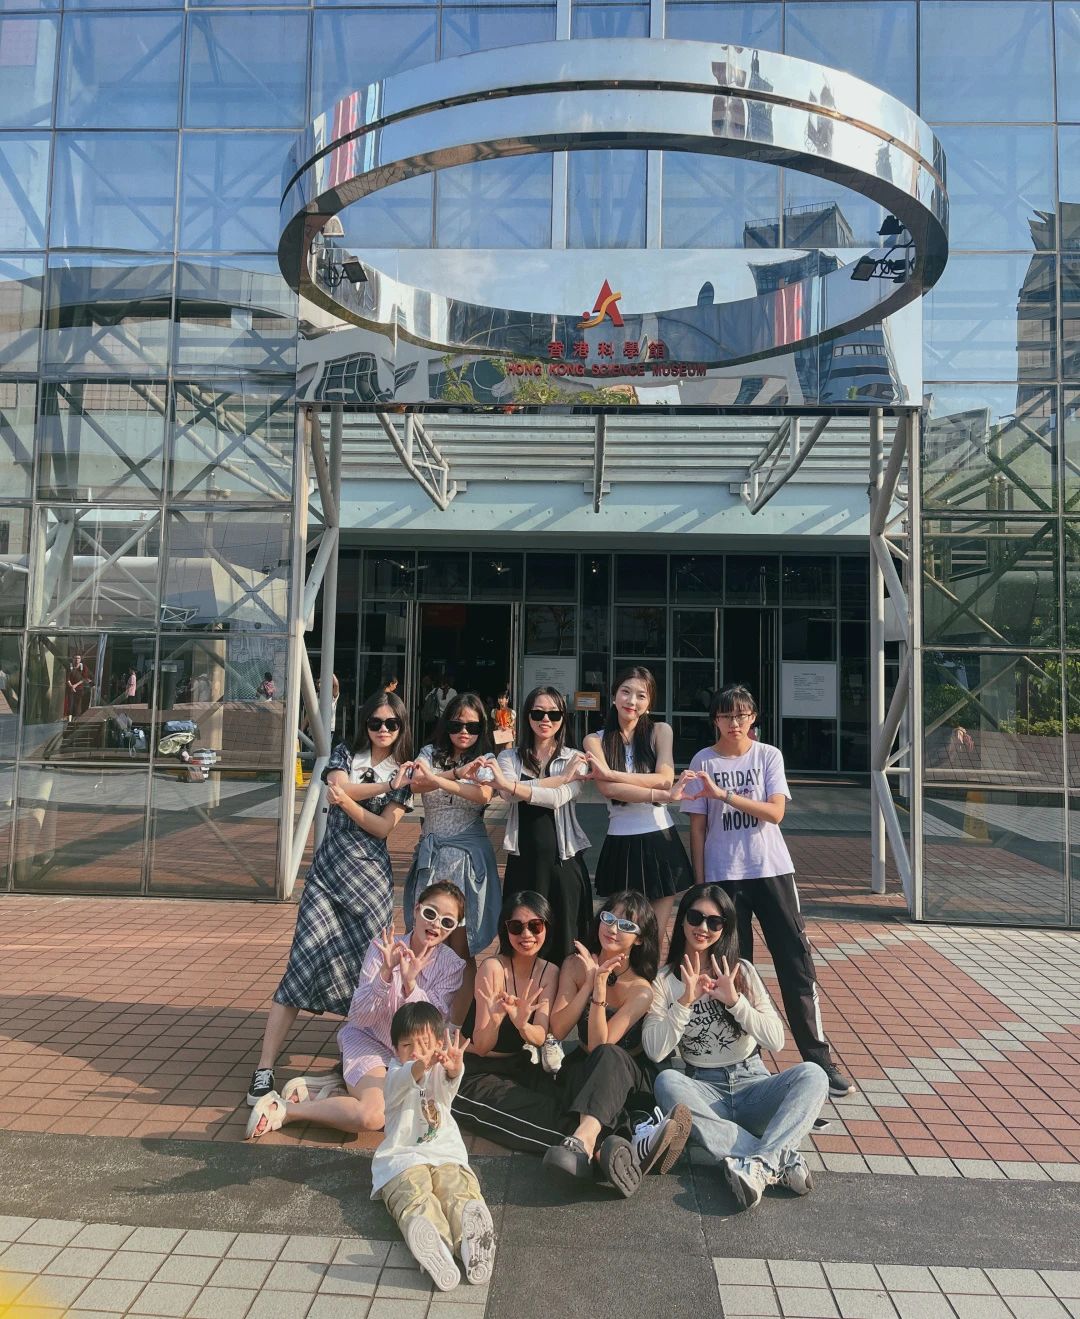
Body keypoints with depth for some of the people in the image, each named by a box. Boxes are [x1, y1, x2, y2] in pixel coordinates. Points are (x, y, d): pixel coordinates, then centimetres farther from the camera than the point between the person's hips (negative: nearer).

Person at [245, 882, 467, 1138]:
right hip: (368, 1040, -3)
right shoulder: (383, 948, -14)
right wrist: (386, 972, -31)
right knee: (372, 1115, -29)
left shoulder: (453, 965, -10)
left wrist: (410, 983, -32)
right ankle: (283, 1110, -11)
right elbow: (359, 1017, -15)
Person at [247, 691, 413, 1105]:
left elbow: (384, 827, -4)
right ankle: (264, 1069, -8)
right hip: (329, 870, -1)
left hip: (371, 877, 1)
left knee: (368, 968, 2)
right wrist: (385, 786, -11)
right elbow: (339, 787, -12)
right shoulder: (344, 755, 9)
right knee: (306, 962, -10)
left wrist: (348, 800, -19)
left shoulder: (404, 773, 7)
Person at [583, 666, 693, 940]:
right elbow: (607, 788, -13)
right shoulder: (595, 740, 2)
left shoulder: (660, 731, 4)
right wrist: (659, 794, -20)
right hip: (621, 845, -1)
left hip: (661, 841, 1)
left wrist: (610, 772, -16)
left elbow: (665, 779, -11)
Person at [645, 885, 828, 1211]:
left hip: (753, 1083, 1)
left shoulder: (741, 971, 4)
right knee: (666, 1082, -33)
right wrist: (685, 1002, -20)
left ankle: (758, 1166, -39)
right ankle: (781, 1159, -34)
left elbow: (777, 1041, -6)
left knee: (812, 1074, -25)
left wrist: (734, 1001, -19)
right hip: (705, 1090, -1)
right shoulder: (664, 981, 2)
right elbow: (655, 1052, -11)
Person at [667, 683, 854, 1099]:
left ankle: (819, 1060, 9)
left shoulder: (769, 756, 1)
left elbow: (775, 812, -12)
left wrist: (722, 793, -22)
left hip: (772, 871, 0)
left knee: (796, 964, 1)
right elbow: (698, 826, 2)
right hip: (723, 875, 0)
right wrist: (699, 882, 0)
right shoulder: (703, 762, 1)